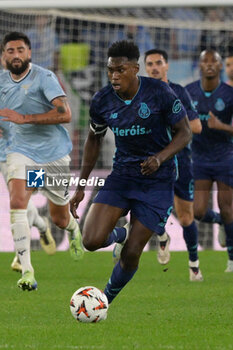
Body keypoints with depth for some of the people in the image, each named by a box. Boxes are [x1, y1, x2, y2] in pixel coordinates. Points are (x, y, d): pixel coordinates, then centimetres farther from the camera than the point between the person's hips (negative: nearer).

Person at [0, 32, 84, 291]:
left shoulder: (44, 77, -16)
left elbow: (65, 114, -27)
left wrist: (24, 118, -30)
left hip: (54, 153, -2)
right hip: (21, 151, 2)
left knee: (59, 218, 12)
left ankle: (74, 231, 52)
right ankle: (26, 270, -25)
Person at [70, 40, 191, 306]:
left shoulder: (159, 93, -16)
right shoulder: (102, 101, -6)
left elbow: (184, 133, -7)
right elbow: (94, 139, 11)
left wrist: (160, 158, -26)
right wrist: (80, 187, 11)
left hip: (157, 181, -3)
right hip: (121, 175, 3)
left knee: (131, 254, -5)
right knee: (91, 241, -17)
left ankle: (106, 300, 22)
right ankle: (118, 235, 19)